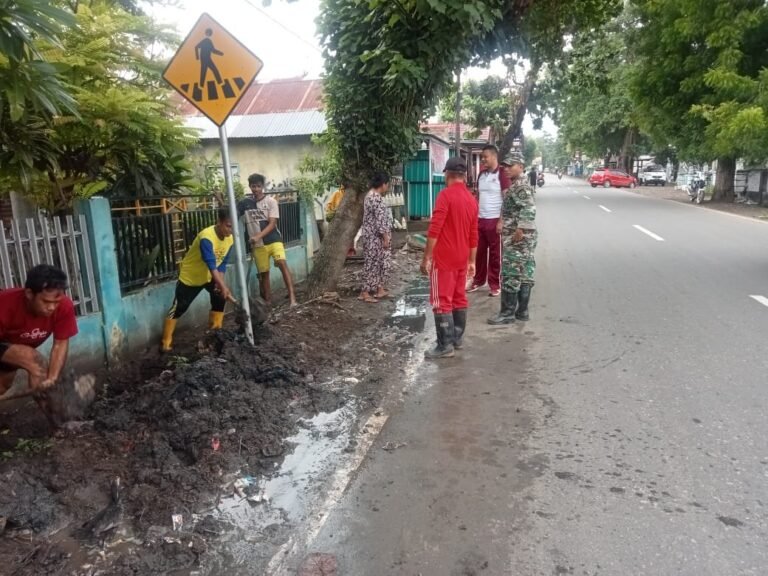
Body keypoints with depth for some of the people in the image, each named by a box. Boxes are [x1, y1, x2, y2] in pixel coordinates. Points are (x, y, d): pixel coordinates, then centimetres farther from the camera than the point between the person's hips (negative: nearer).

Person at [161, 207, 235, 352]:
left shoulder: (230, 238, -13)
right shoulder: (206, 237, -36)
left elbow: (222, 263, -7)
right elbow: (211, 265, -41)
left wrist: (220, 282, -20)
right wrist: (224, 286, -45)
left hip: (209, 276, 7)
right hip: (190, 276, -6)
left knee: (220, 297, -2)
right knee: (179, 308, -3)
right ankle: (166, 342, 6)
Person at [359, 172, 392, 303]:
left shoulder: (371, 195, 14)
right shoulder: (376, 198, -19)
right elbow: (380, 221, -22)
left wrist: (385, 237, 23)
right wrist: (386, 238, -17)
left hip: (373, 237, 10)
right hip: (375, 238, -10)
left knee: (378, 263, 15)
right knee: (372, 264, -3)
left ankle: (379, 289, 23)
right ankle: (365, 293, 4)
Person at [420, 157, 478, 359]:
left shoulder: (445, 195, -13)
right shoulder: (472, 199, 9)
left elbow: (434, 230, -19)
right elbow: (473, 235, 13)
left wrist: (426, 258, -14)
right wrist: (472, 261, 20)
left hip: (444, 259, -7)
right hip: (462, 259, 8)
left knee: (441, 302, -3)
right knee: (459, 298, 15)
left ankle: (445, 345, -2)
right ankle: (457, 337, 24)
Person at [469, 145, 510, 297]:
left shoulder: (502, 174, -8)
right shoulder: (481, 175, 11)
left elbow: (507, 200, -11)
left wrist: (501, 221, -16)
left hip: (494, 220, -6)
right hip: (480, 219, 6)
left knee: (495, 254, 3)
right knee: (479, 251, 11)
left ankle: (495, 284, 12)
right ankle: (478, 280, 24)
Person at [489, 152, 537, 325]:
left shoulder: (521, 186, -14)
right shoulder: (517, 186, 18)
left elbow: (529, 209, -28)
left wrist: (520, 230, -27)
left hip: (517, 238, -11)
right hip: (524, 238, 11)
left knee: (510, 274, -6)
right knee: (524, 274, 12)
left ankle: (508, 313, -1)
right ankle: (522, 311, 18)